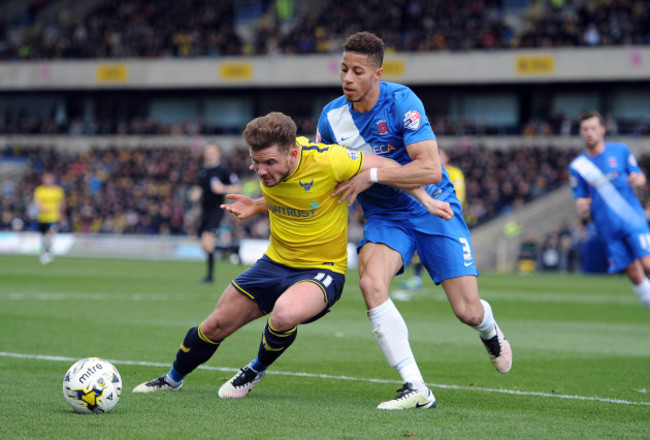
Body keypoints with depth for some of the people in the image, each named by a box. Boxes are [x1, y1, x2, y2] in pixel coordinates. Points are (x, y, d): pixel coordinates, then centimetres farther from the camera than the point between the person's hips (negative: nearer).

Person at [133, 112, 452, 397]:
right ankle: (173, 379, 38)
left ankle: (257, 370, -2)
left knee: (284, 315, -36)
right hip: (276, 262, 6)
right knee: (215, 326, 8)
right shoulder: (268, 166, -9)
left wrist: (425, 200, -7)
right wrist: (256, 206, -3)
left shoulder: (328, 161, -27)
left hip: (322, 269, -6)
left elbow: (387, 167, -11)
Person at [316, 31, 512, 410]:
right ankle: (416, 390, -23)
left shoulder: (402, 102, -22)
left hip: (433, 208, -3)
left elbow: (431, 169, -30)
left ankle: (490, 332, 37)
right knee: (371, 283, -28)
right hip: (384, 216, 4)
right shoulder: (332, 116, -6)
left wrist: (372, 176, -33)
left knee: (468, 311, -6)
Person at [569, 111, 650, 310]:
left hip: (634, 220, -1)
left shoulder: (620, 150, 2)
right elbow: (580, 202, 5)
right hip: (609, 229, 1)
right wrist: (582, 208, -20)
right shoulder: (577, 166, 2)